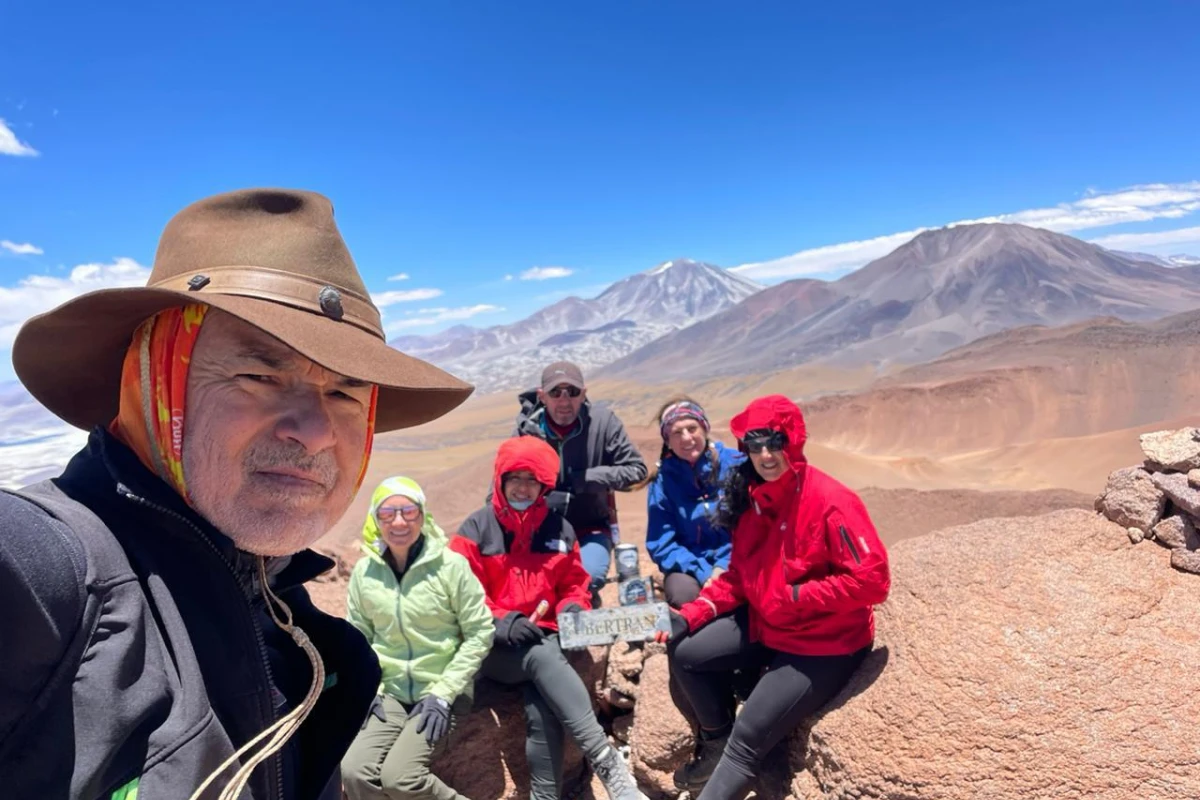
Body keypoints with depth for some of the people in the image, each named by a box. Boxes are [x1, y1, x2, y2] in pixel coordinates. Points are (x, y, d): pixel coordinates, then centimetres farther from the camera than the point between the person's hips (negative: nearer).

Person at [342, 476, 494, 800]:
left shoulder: (451, 565, -13)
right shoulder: (364, 571, -3)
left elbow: (480, 633, -8)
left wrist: (443, 694, -11)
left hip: (440, 691, -4)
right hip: (390, 691, 4)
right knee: (354, 772, -16)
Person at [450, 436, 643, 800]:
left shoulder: (559, 529, 8)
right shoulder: (476, 529, -1)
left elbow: (574, 583, 15)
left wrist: (573, 608, -7)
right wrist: (501, 622, -19)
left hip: (546, 641, 3)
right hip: (494, 647, -2)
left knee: (541, 707, -28)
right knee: (544, 658, -33)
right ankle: (608, 764, -35)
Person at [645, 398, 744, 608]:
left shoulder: (737, 464, -7)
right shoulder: (663, 480, -4)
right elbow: (661, 544, -4)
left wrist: (724, 566, -18)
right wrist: (704, 573, -17)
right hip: (690, 566, 0)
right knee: (682, 593, -31)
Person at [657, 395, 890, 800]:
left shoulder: (831, 502, -24)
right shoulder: (753, 498, -2)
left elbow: (872, 581, -24)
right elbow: (739, 577, 5)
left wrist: (800, 596, -23)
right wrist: (691, 614, -4)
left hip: (824, 646, -7)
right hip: (764, 626, 8)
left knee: (749, 734, -10)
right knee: (685, 651, 4)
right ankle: (716, 747, 25)